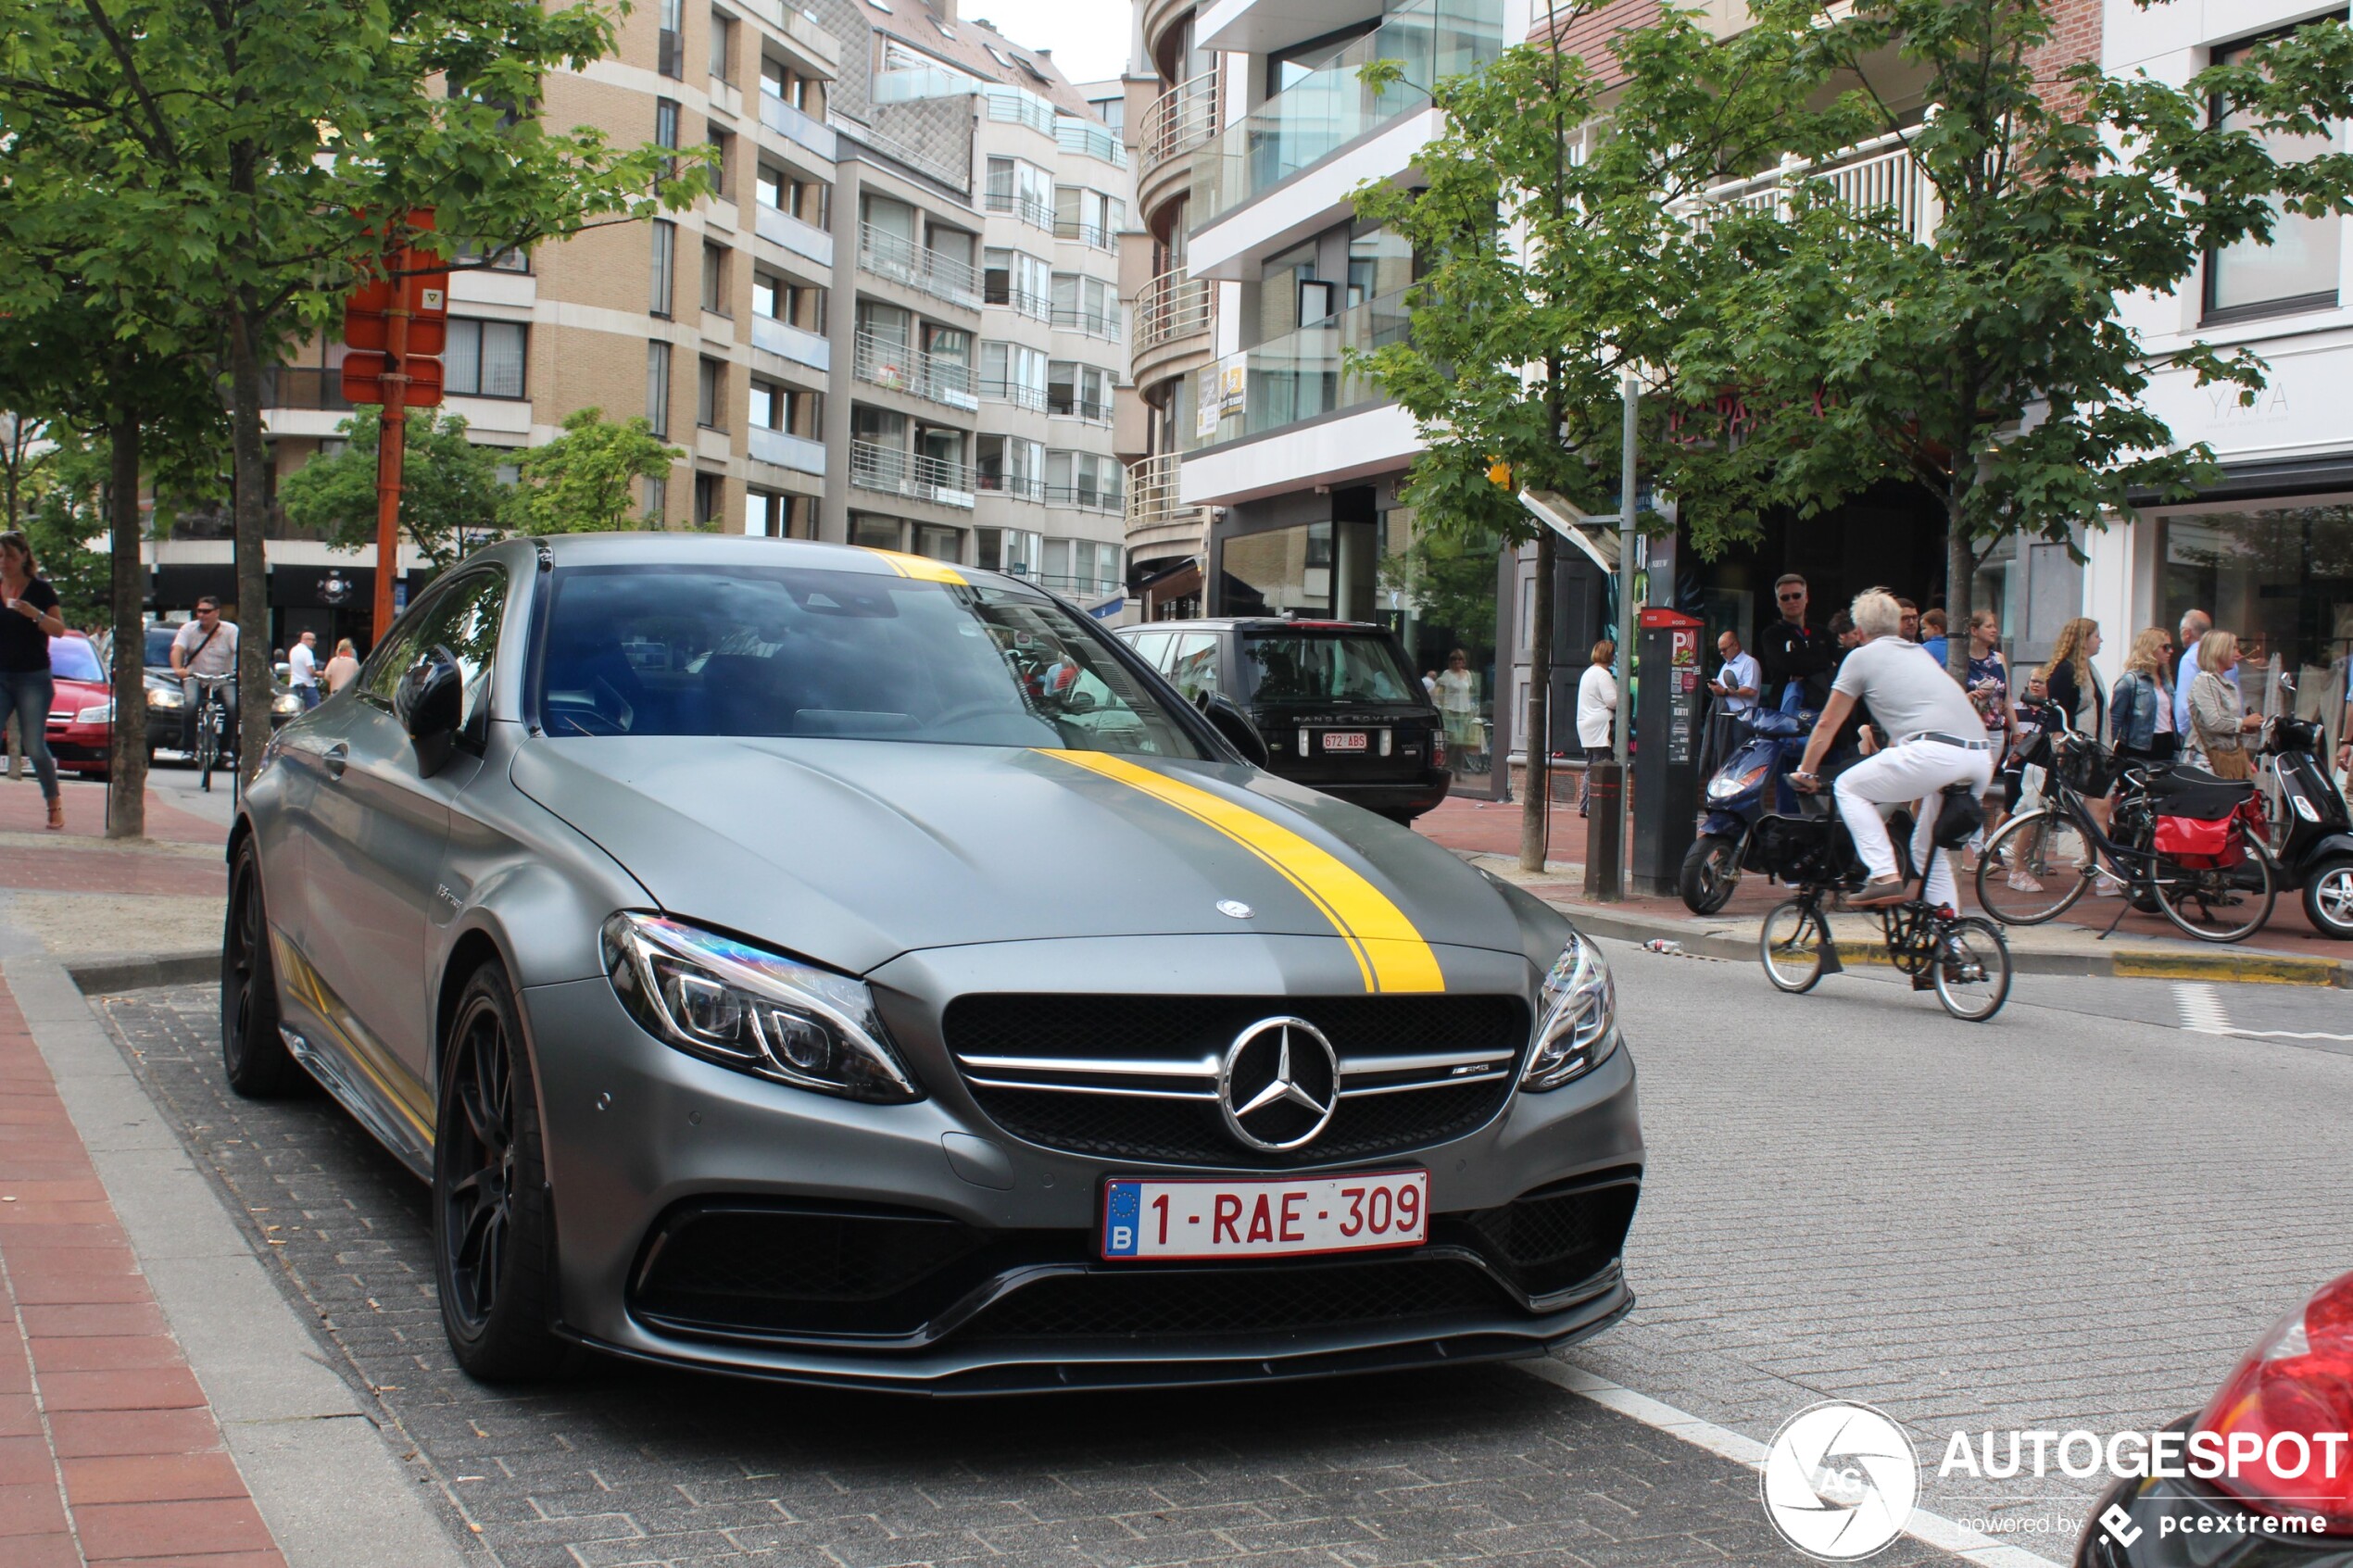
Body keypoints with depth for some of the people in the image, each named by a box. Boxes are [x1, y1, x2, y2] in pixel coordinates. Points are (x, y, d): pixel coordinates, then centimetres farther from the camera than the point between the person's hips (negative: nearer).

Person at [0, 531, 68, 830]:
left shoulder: (40, 589, -2)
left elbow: (60, 630, -9)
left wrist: (35, 614, -25)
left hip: (33, 678, -4)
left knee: (35, 747, -4)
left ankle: (55, 806, 11)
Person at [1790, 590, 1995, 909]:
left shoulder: (1861, 657, 13)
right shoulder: (1919, 653, 32)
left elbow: (1827, 723, 19)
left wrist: (1805, 772, 32)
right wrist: (1886, 754, 58)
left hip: (1936, 751, -7)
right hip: (1982, 758, 7)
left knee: (1849, 788, 12)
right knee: (1929, 848, 23)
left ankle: (1885, 877, -1)